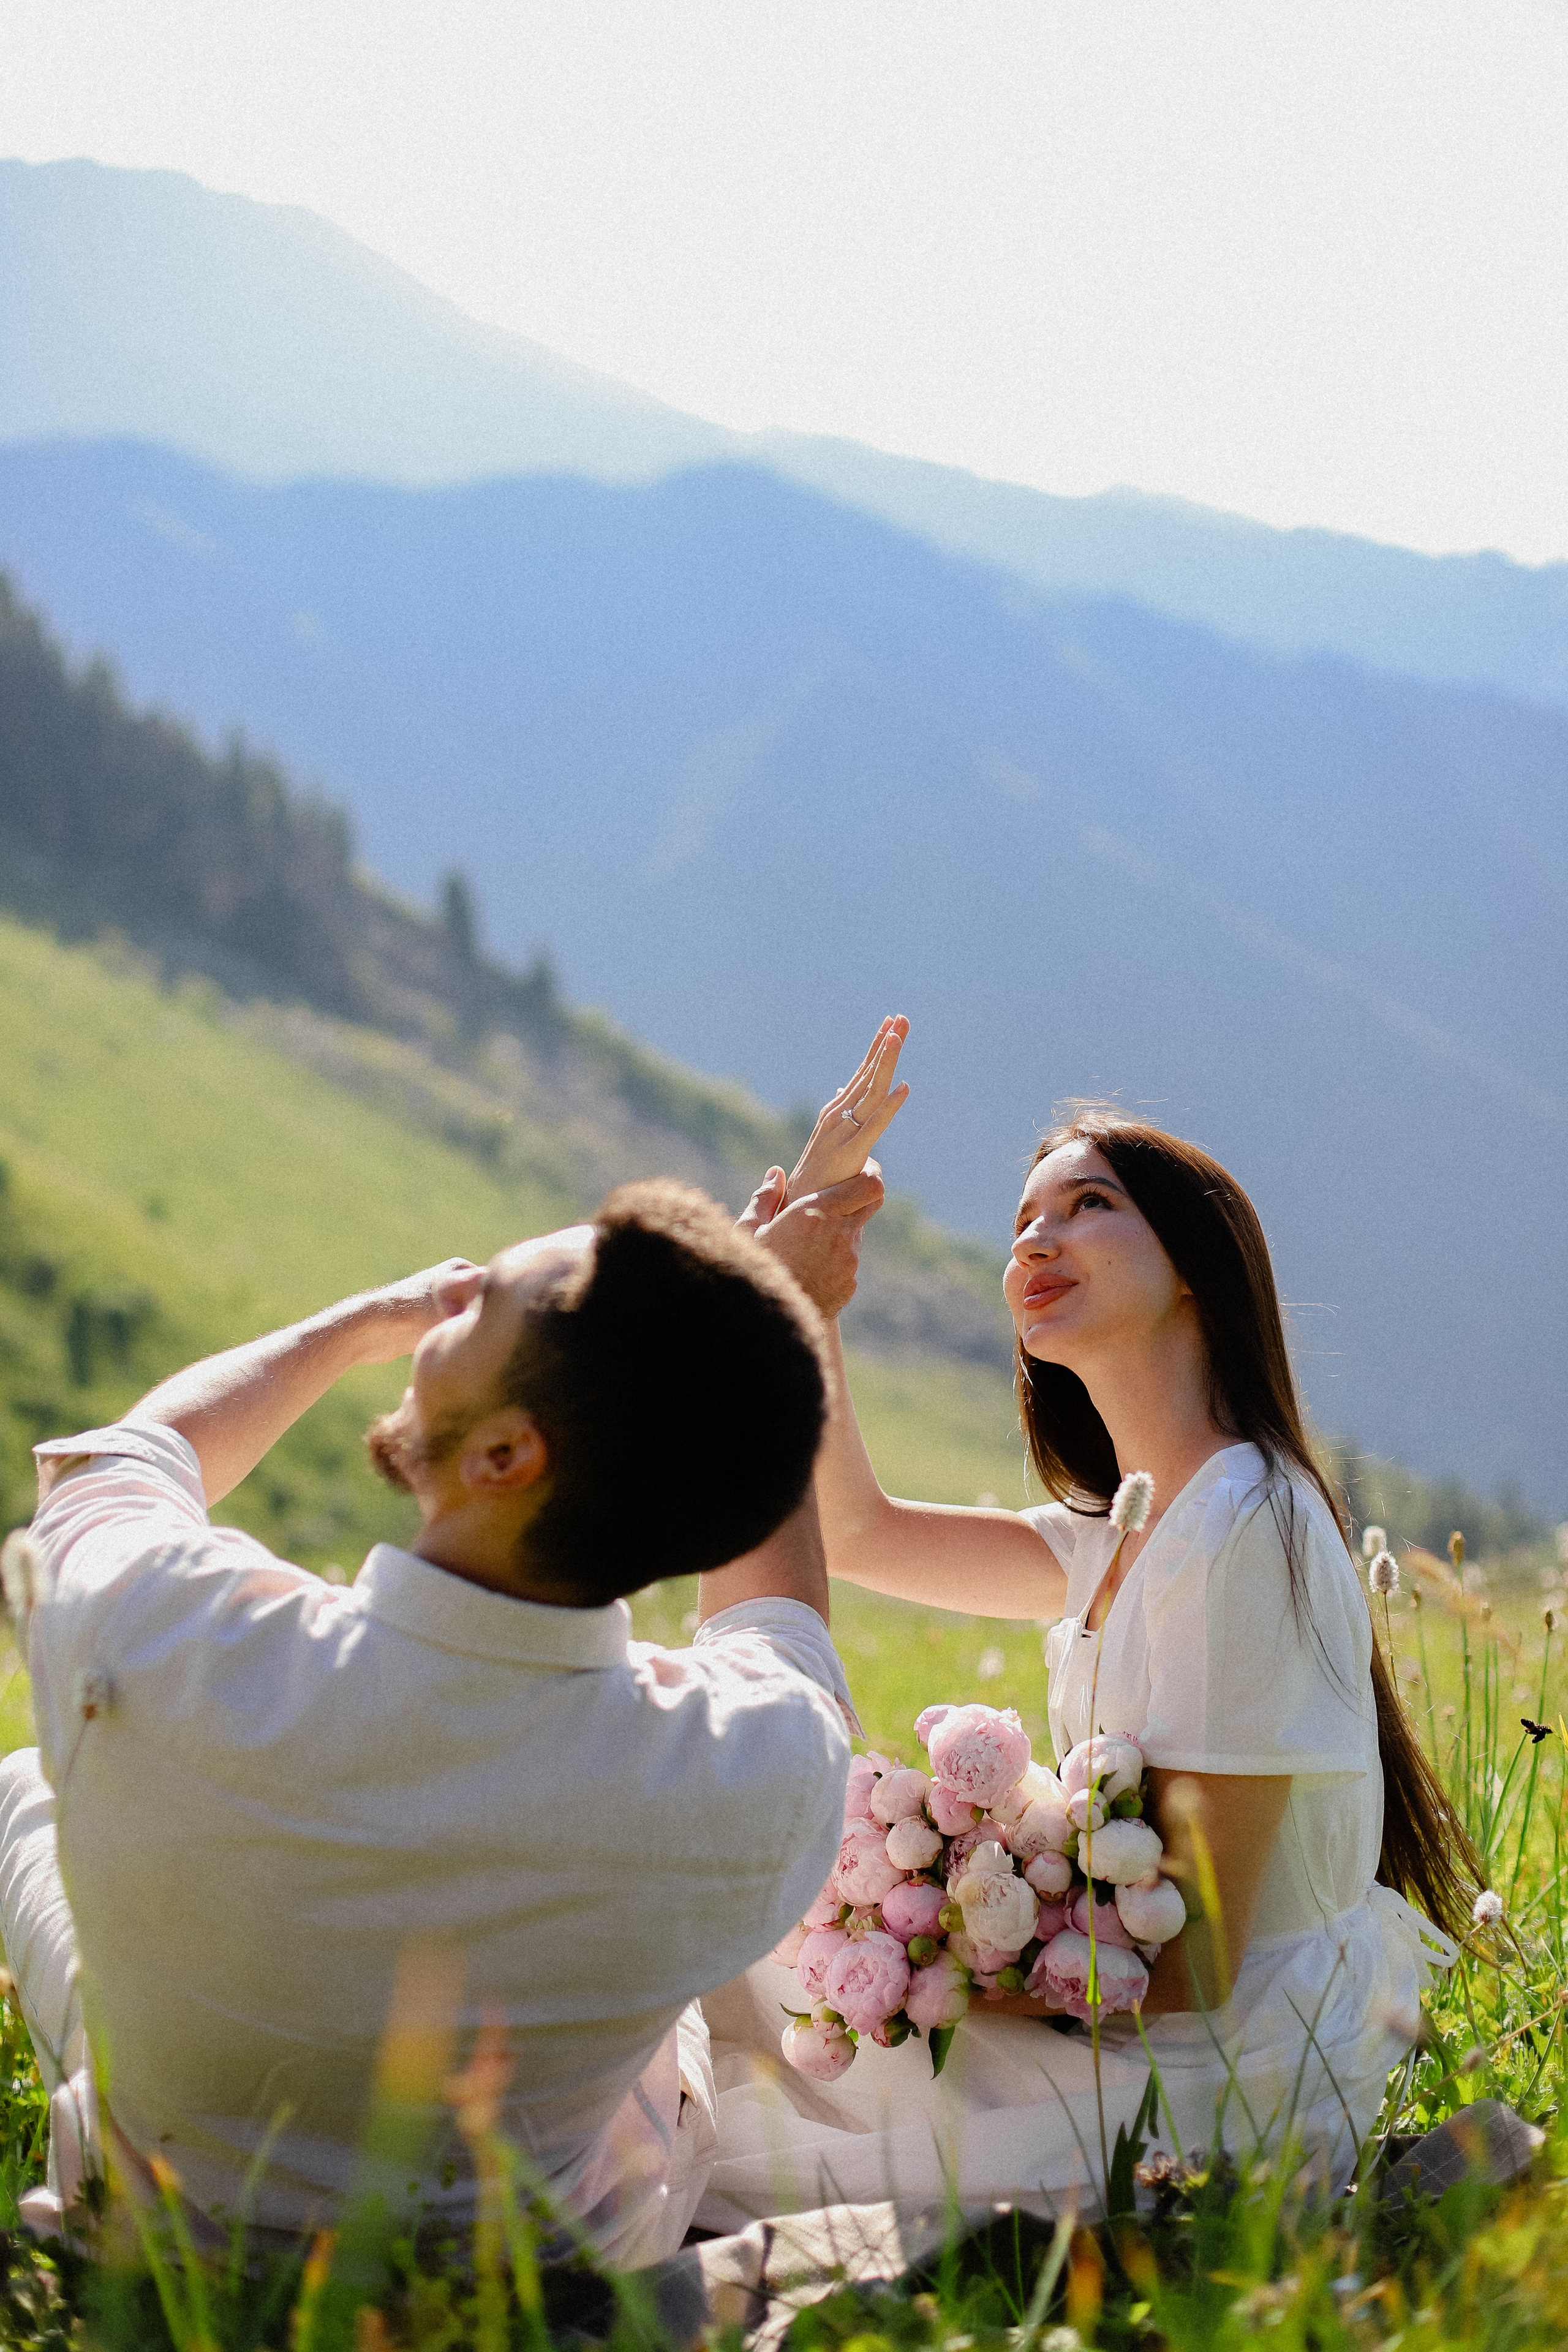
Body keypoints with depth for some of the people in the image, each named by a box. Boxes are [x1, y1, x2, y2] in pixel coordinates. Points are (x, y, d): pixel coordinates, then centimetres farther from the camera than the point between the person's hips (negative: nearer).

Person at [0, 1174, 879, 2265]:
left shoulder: (154, 1646, -37)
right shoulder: (766, 1778, -35)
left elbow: (127, 1459, -9)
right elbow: (780, 1627, -6)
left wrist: (369, 1318, 6)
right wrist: (791, 1324, 3)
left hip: (166, 2254, 0)